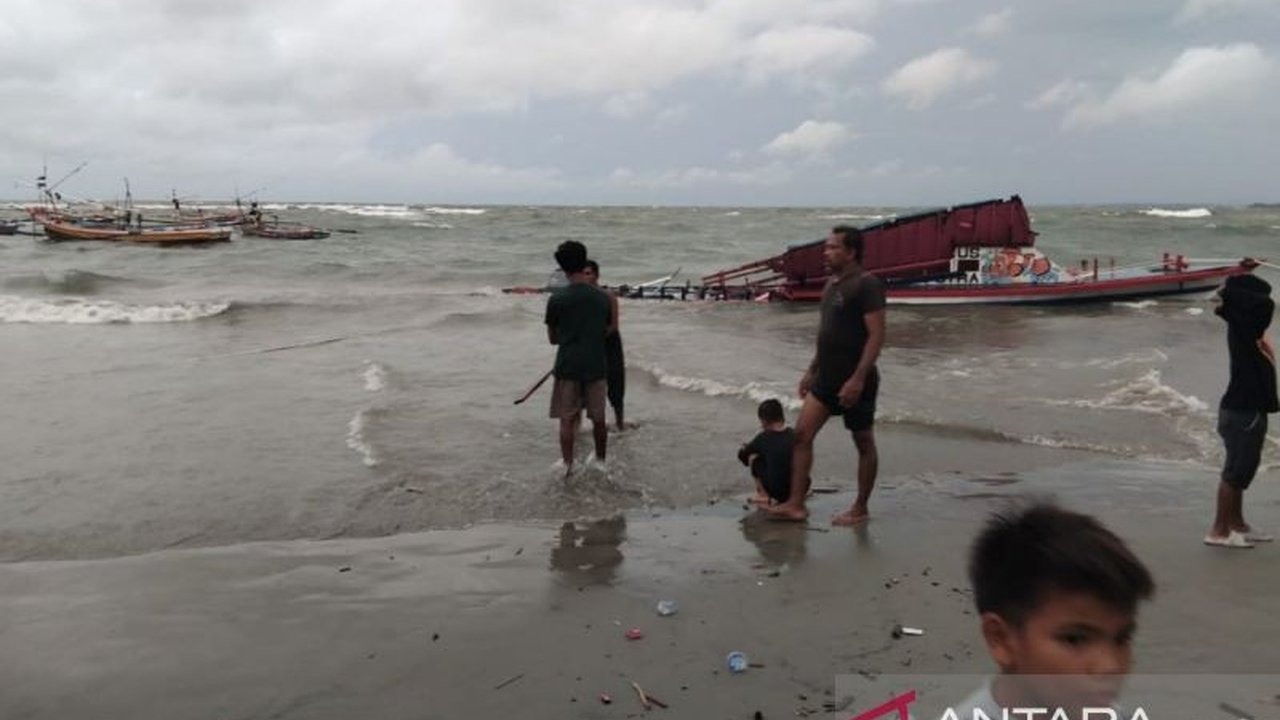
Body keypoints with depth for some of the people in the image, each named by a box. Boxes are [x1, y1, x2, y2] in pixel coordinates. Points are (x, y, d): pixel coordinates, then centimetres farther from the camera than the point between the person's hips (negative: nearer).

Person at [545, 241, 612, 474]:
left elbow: (552, 338, 1)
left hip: (567, 366, -2)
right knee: (598, 419, 14)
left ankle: (568, 466, 9)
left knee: (567, 420, 7)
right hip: (596, 365, 2)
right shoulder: (602, 298, -2)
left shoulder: (556, 299, -9)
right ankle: (601, 461, 28)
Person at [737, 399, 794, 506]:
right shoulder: (795, 435, 6)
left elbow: (742, 455, 11)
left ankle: (763, 496, 13)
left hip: (777, 493, -5)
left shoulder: (763, 438, -4)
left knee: (753, 457, 11)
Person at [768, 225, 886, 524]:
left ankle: (860, 509, 18)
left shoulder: (867, 284, -14)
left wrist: (858, 378, -25)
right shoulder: (832, 283, 12)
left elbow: (877, 335, -20)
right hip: (826, 378, 8)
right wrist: (812, 370, 19)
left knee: (863, 443, 7)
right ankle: (796, 503, 5)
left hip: (855, 381, -8)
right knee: (802, 434, 1)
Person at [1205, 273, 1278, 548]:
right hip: (1242, 411, -9)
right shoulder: (1242, 327, -17)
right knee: (1235, 471, -5)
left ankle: (1237, 525, 27)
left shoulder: (1248, 327, 10)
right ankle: (1219, 531, 1)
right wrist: (1229, 294, -19)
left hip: (1248, 408, 9)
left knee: (1241, 470, 17)